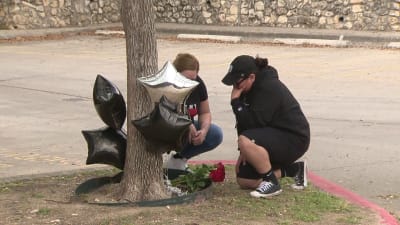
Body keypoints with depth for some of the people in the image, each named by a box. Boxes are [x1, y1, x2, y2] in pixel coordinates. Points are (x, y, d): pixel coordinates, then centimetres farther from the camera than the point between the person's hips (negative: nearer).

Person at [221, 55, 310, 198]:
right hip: (273, 135, 10)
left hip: (293, 139, -10)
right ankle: (293, 169, 15)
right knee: (243, 181, 6)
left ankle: (272, 183, -17)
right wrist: (245, 151, -2)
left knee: (246, 141, -34)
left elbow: (255, 122, -29)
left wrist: (236, 101, -23)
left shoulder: (269, 88, -23)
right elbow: (246, 122, 6)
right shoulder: (249, 89, 4)